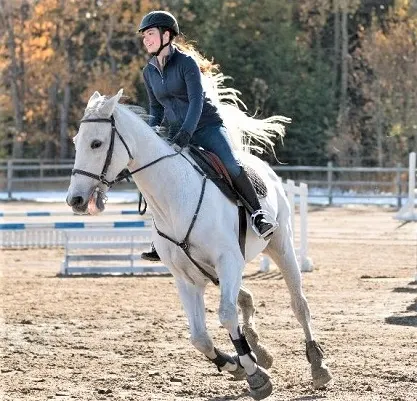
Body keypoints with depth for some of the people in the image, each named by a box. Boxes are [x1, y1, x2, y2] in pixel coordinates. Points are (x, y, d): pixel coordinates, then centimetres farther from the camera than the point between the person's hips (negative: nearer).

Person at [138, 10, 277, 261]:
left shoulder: (186, 62, -11)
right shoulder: (149, 72, 8)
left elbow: (196, 99, -20)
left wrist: (186, 132, -31)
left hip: (207, 126, -5)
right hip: (175, 134, 5)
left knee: (232, 167, -26)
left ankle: (259, 215, -15)